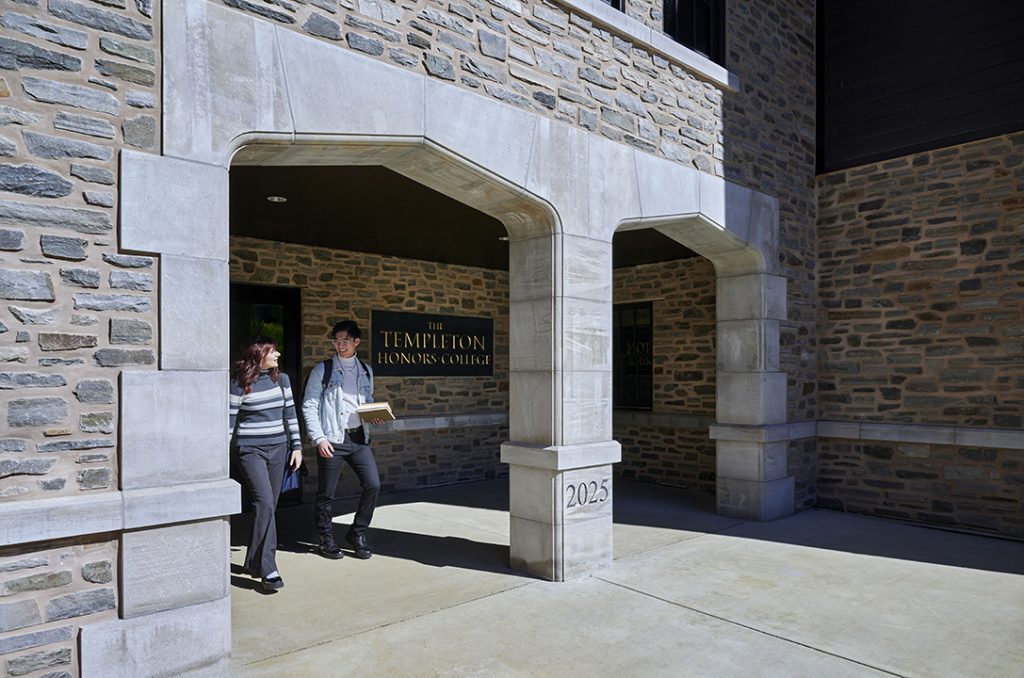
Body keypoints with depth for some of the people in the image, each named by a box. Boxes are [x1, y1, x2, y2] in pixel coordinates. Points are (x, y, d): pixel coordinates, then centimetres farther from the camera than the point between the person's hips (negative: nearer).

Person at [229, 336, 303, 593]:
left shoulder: (281, 379, 7)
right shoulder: (239, 384, -7)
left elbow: (290, 415, 11)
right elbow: (229, 420, -4)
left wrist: (297, 446, 8)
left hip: (278, 449, 5)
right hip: (251, 450, -5)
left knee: (269, 506, 9)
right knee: (264, 502, -17)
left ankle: (254, 562, 26)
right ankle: (268, 571, -13)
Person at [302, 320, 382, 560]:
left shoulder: (366, 370, 14)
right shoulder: (323, 370, 1)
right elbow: (309, 406, -3)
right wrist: (319, 438, -11)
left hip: (359, 438, 4)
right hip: (332, 440, -3)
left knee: (373, 485, -4)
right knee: (326, 493, 5)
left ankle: (357, 533, 14)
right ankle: (326, 539, 24)